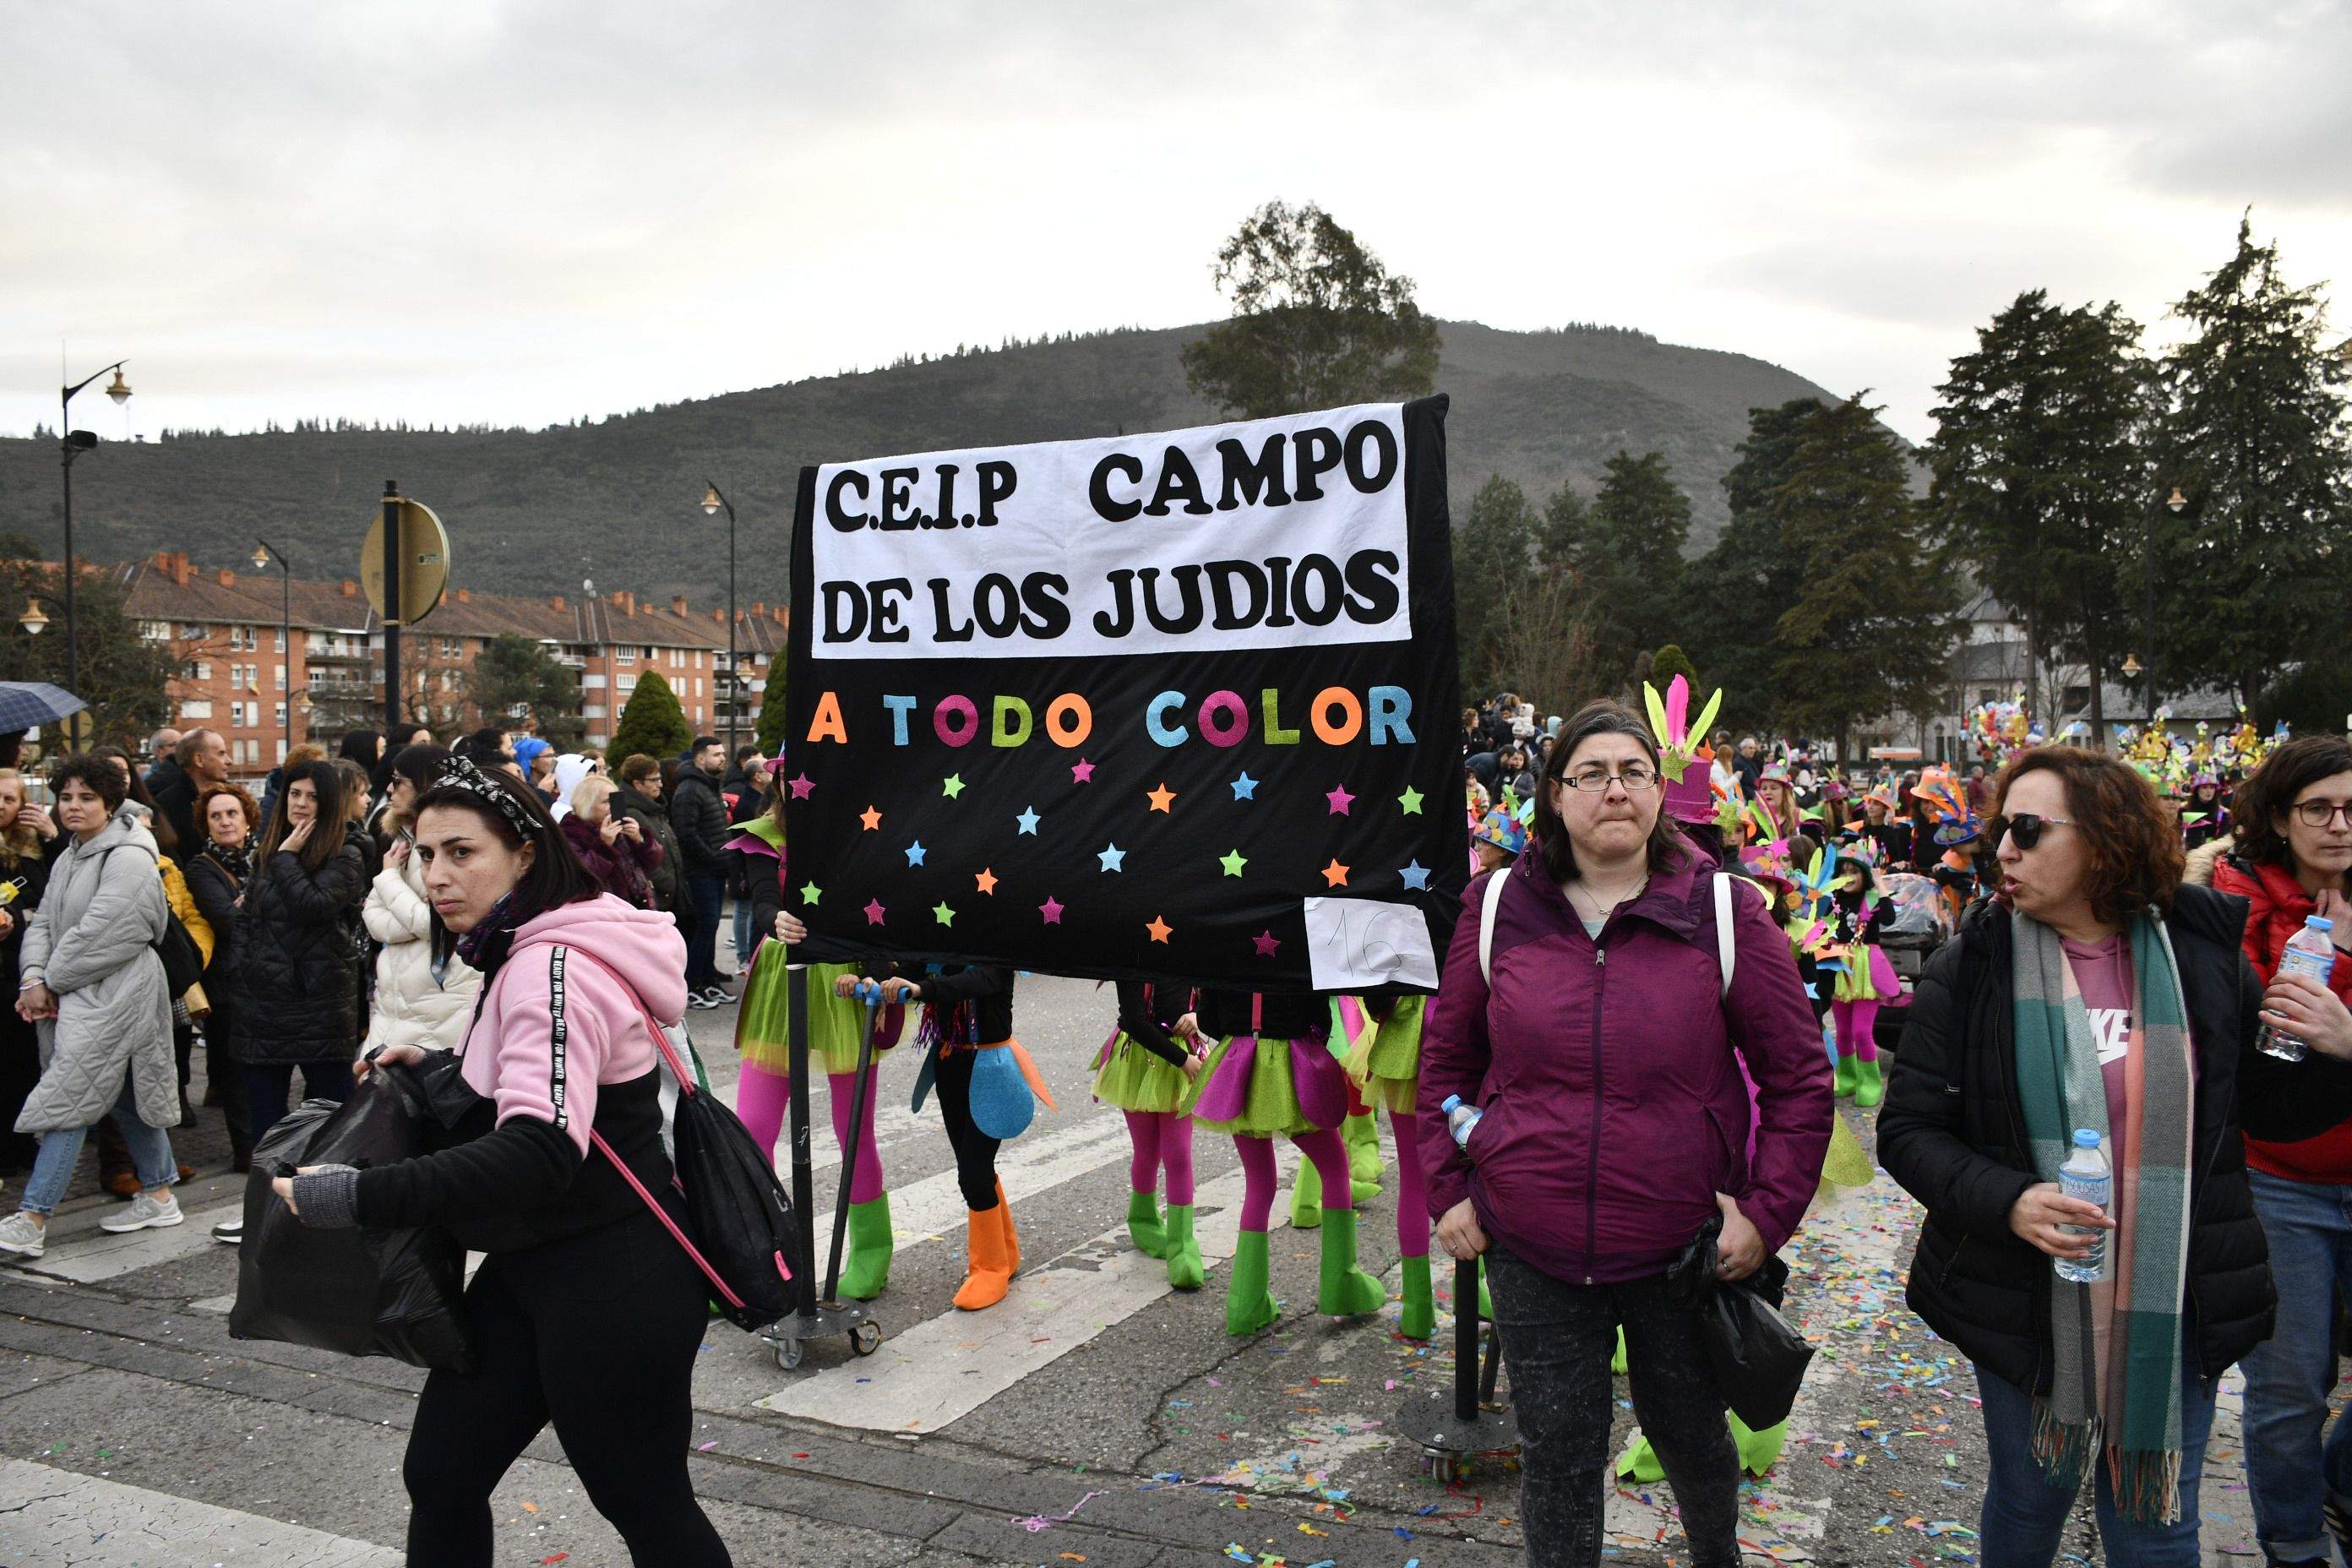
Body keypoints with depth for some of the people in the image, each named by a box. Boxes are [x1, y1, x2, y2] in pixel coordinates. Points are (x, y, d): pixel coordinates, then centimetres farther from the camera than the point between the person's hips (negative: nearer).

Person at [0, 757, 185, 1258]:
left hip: (114, 997, -9)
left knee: (68, 1098, -12)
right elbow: (43, 923, 12)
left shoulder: (128, 858, -13)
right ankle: (159, 1197, 24)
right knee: (128, 1099, 15)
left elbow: (98, 935, -18)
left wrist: (52, 981, -10)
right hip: (76, 995, 9)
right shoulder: (67, 860, 16)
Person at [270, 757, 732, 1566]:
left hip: (613, 1284, -10)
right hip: (534, 1267, 10)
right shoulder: (526, 957, 10)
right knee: (439, 1477, 14)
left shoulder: (555, 967, -23)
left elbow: (539, 1153, -34)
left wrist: (361, 1195, -35)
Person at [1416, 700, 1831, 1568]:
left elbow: (1800, 1074, -2)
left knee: (1690, 1434, 21)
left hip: (1684, 1250, 0)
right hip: (1530, 1254, 0)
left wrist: (1767, 1210, -8)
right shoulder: (1497, 908, -3)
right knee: (1557, 1455, 11)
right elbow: (1446, 1058, 7)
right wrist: (1447, 1190, 2)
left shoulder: (1724, 911, -7)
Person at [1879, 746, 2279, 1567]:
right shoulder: (1969, 966, -7)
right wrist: (2005, 1200, -24)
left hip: (2176, 1307, 1)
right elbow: (1907, 1130, -7)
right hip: (2028, 1304, -1)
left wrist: (2336, 1046, -13)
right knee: (2028, 1502, 17)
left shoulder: (2205, 953, -2)